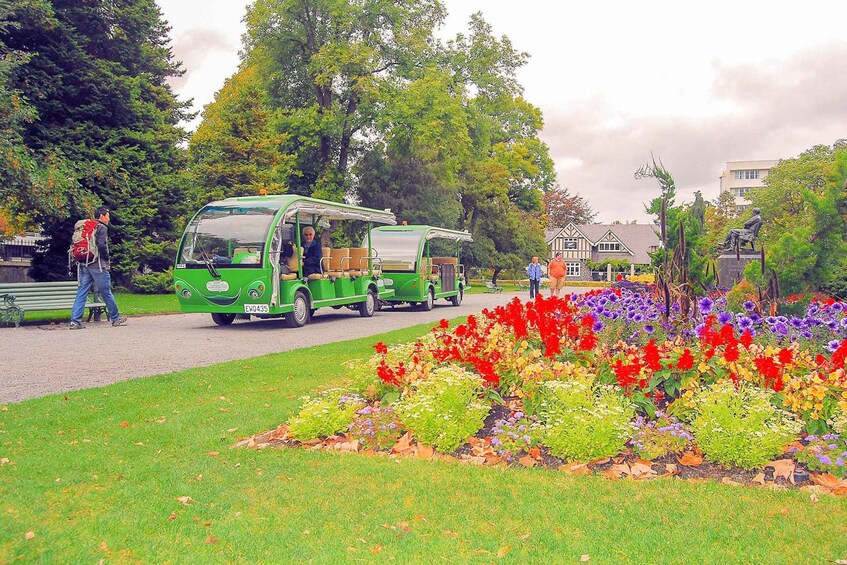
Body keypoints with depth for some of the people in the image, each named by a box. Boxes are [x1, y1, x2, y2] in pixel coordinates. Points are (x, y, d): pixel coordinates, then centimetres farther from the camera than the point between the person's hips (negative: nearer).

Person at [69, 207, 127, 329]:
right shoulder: (102, 227, -6)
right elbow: (102, 245, -18)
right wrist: (107, 260, -6)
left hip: (84, 265, 7)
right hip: (97, 265, -7)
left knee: (82, 292, 3)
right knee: (106, 292, 2)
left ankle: (75, 320, -4)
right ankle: (115, 318, 13)